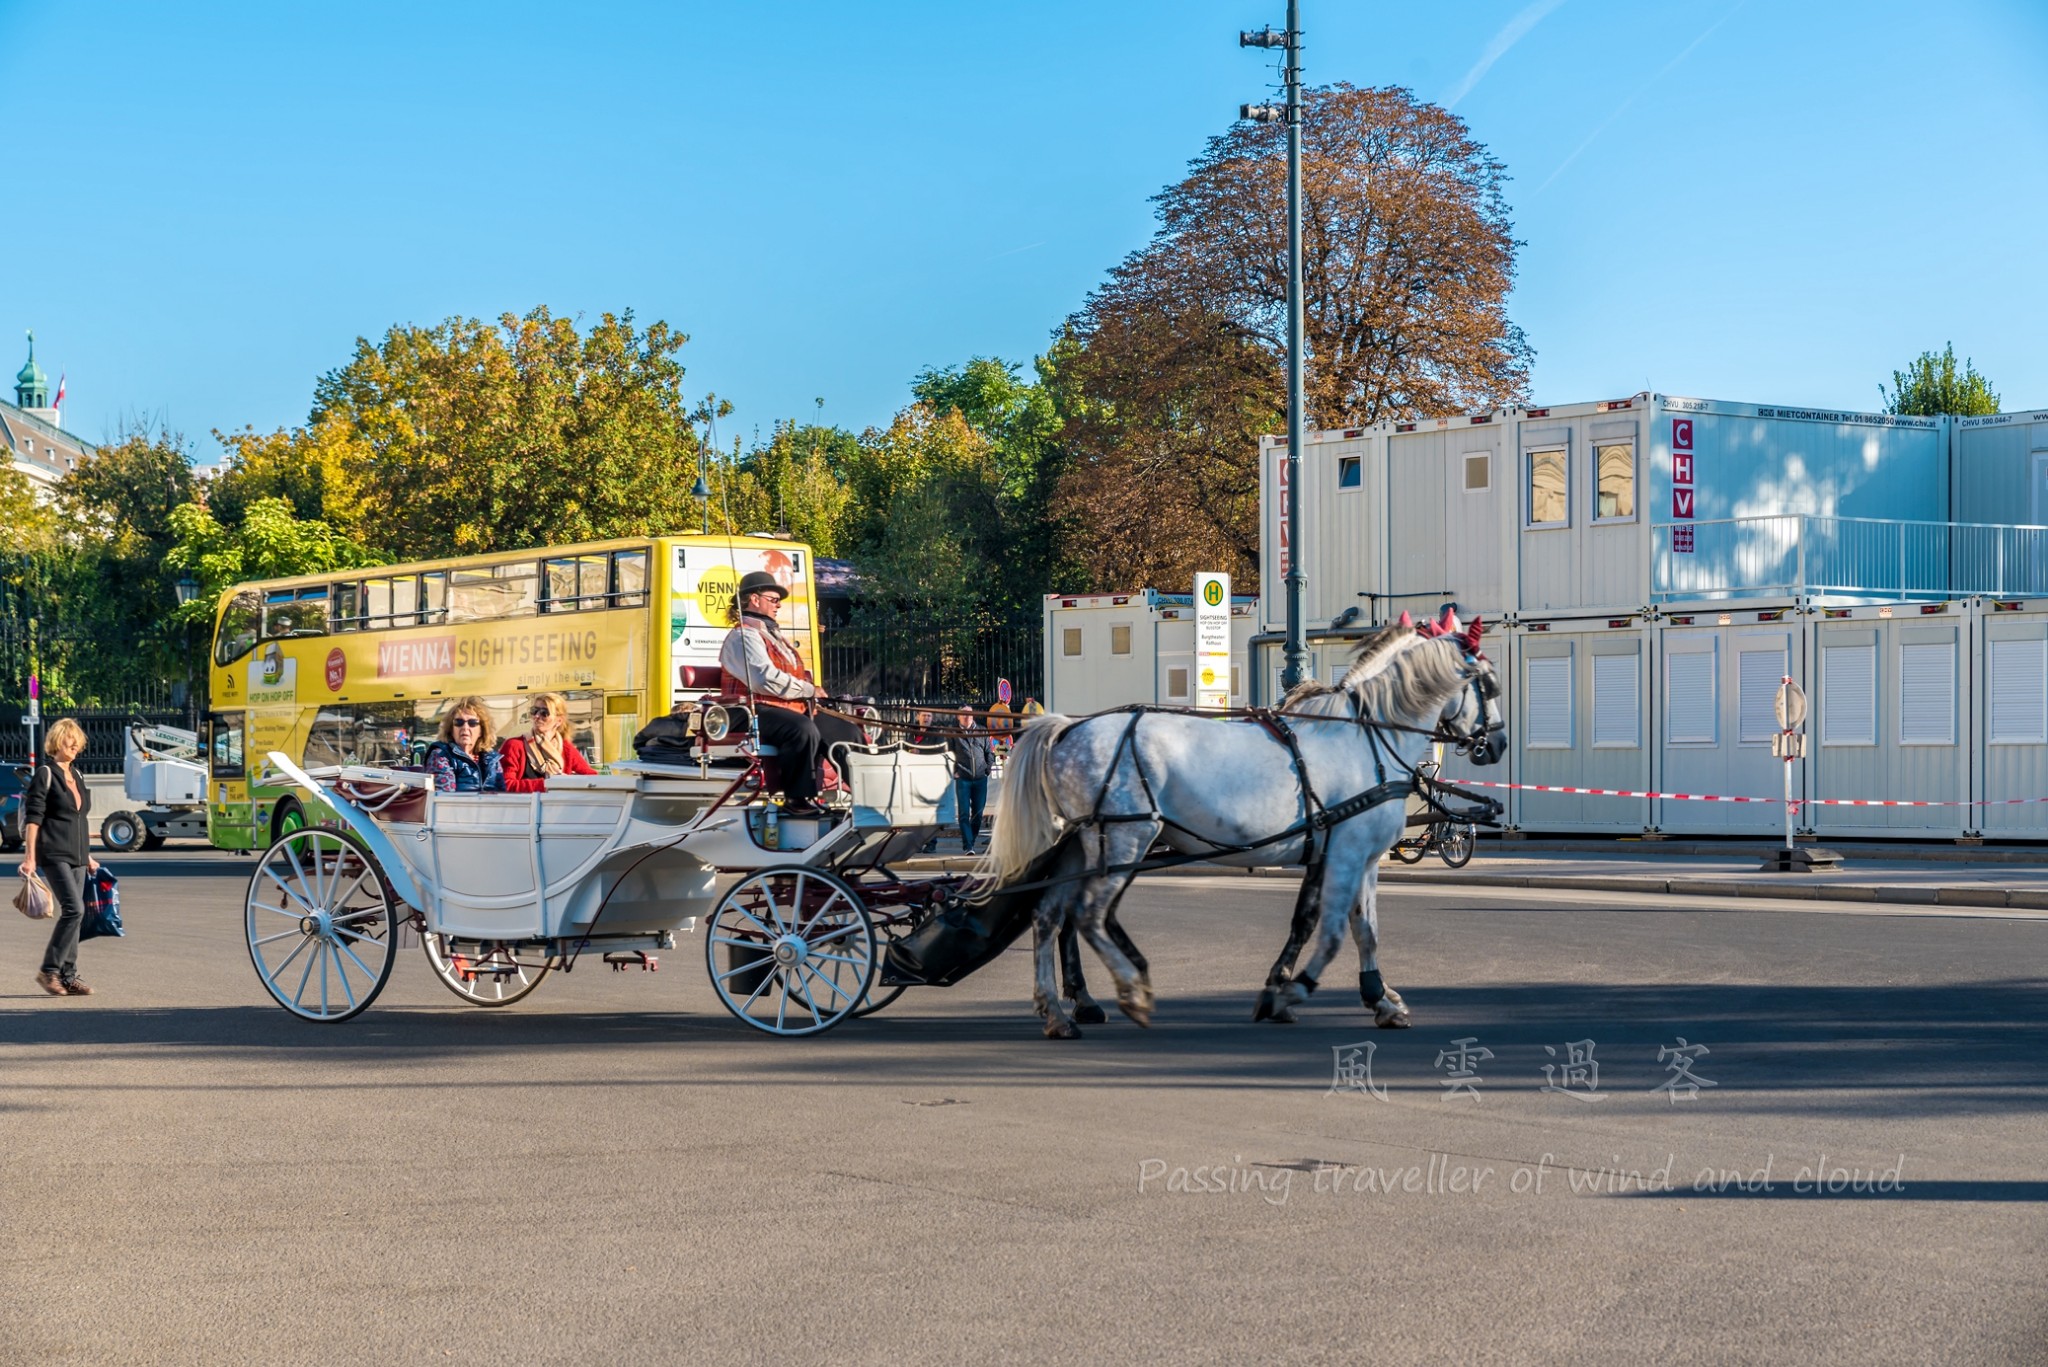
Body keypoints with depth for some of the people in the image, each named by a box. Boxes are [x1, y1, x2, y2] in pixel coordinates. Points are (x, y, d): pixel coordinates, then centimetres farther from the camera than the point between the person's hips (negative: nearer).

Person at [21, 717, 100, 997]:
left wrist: (87, 856, 24)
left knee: (73, 914, 5)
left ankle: (68, 976, 8)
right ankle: (49, 971, -9)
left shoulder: (75, 776, 16)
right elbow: (33, 817, -11)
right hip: (54, 854, -8)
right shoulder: (45, 774, -7)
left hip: (76, 856, 8)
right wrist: (29, 856, -17)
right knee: (73, 909, -17)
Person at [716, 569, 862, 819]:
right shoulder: (745, 635, -7)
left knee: (849, 732, 6)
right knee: (804, 730, -38)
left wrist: (810, 690, 8)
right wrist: (808, 690, -12)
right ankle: (797, 800, -31)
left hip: (793, 710, 10)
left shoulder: (773, 635, 25)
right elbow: (765, 679, -22)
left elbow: (795, 677, 31)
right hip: (759, 712, -10)